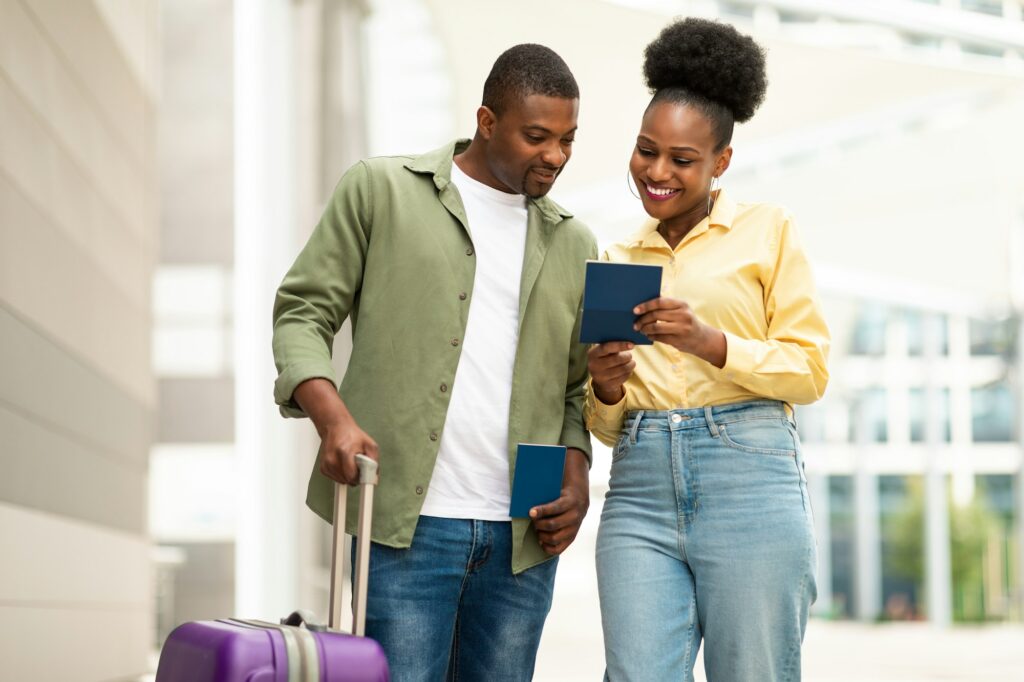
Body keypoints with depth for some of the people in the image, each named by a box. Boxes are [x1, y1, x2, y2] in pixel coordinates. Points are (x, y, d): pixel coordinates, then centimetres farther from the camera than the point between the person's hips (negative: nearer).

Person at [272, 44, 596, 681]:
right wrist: (332, 416, -14)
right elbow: (304, 310, 3)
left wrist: (576, 476, 2)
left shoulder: (574, 245, 17)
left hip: (523, 536, 4)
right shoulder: (382, 189, 5)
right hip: (405, 522, -4)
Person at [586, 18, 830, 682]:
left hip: (749, 479, -3)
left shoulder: (767, 231, 7)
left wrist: (710, 343, -14)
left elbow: (811, 370, 0)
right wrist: (607, 389, -4)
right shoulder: (616, 262, 18)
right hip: (640, 490, 3)